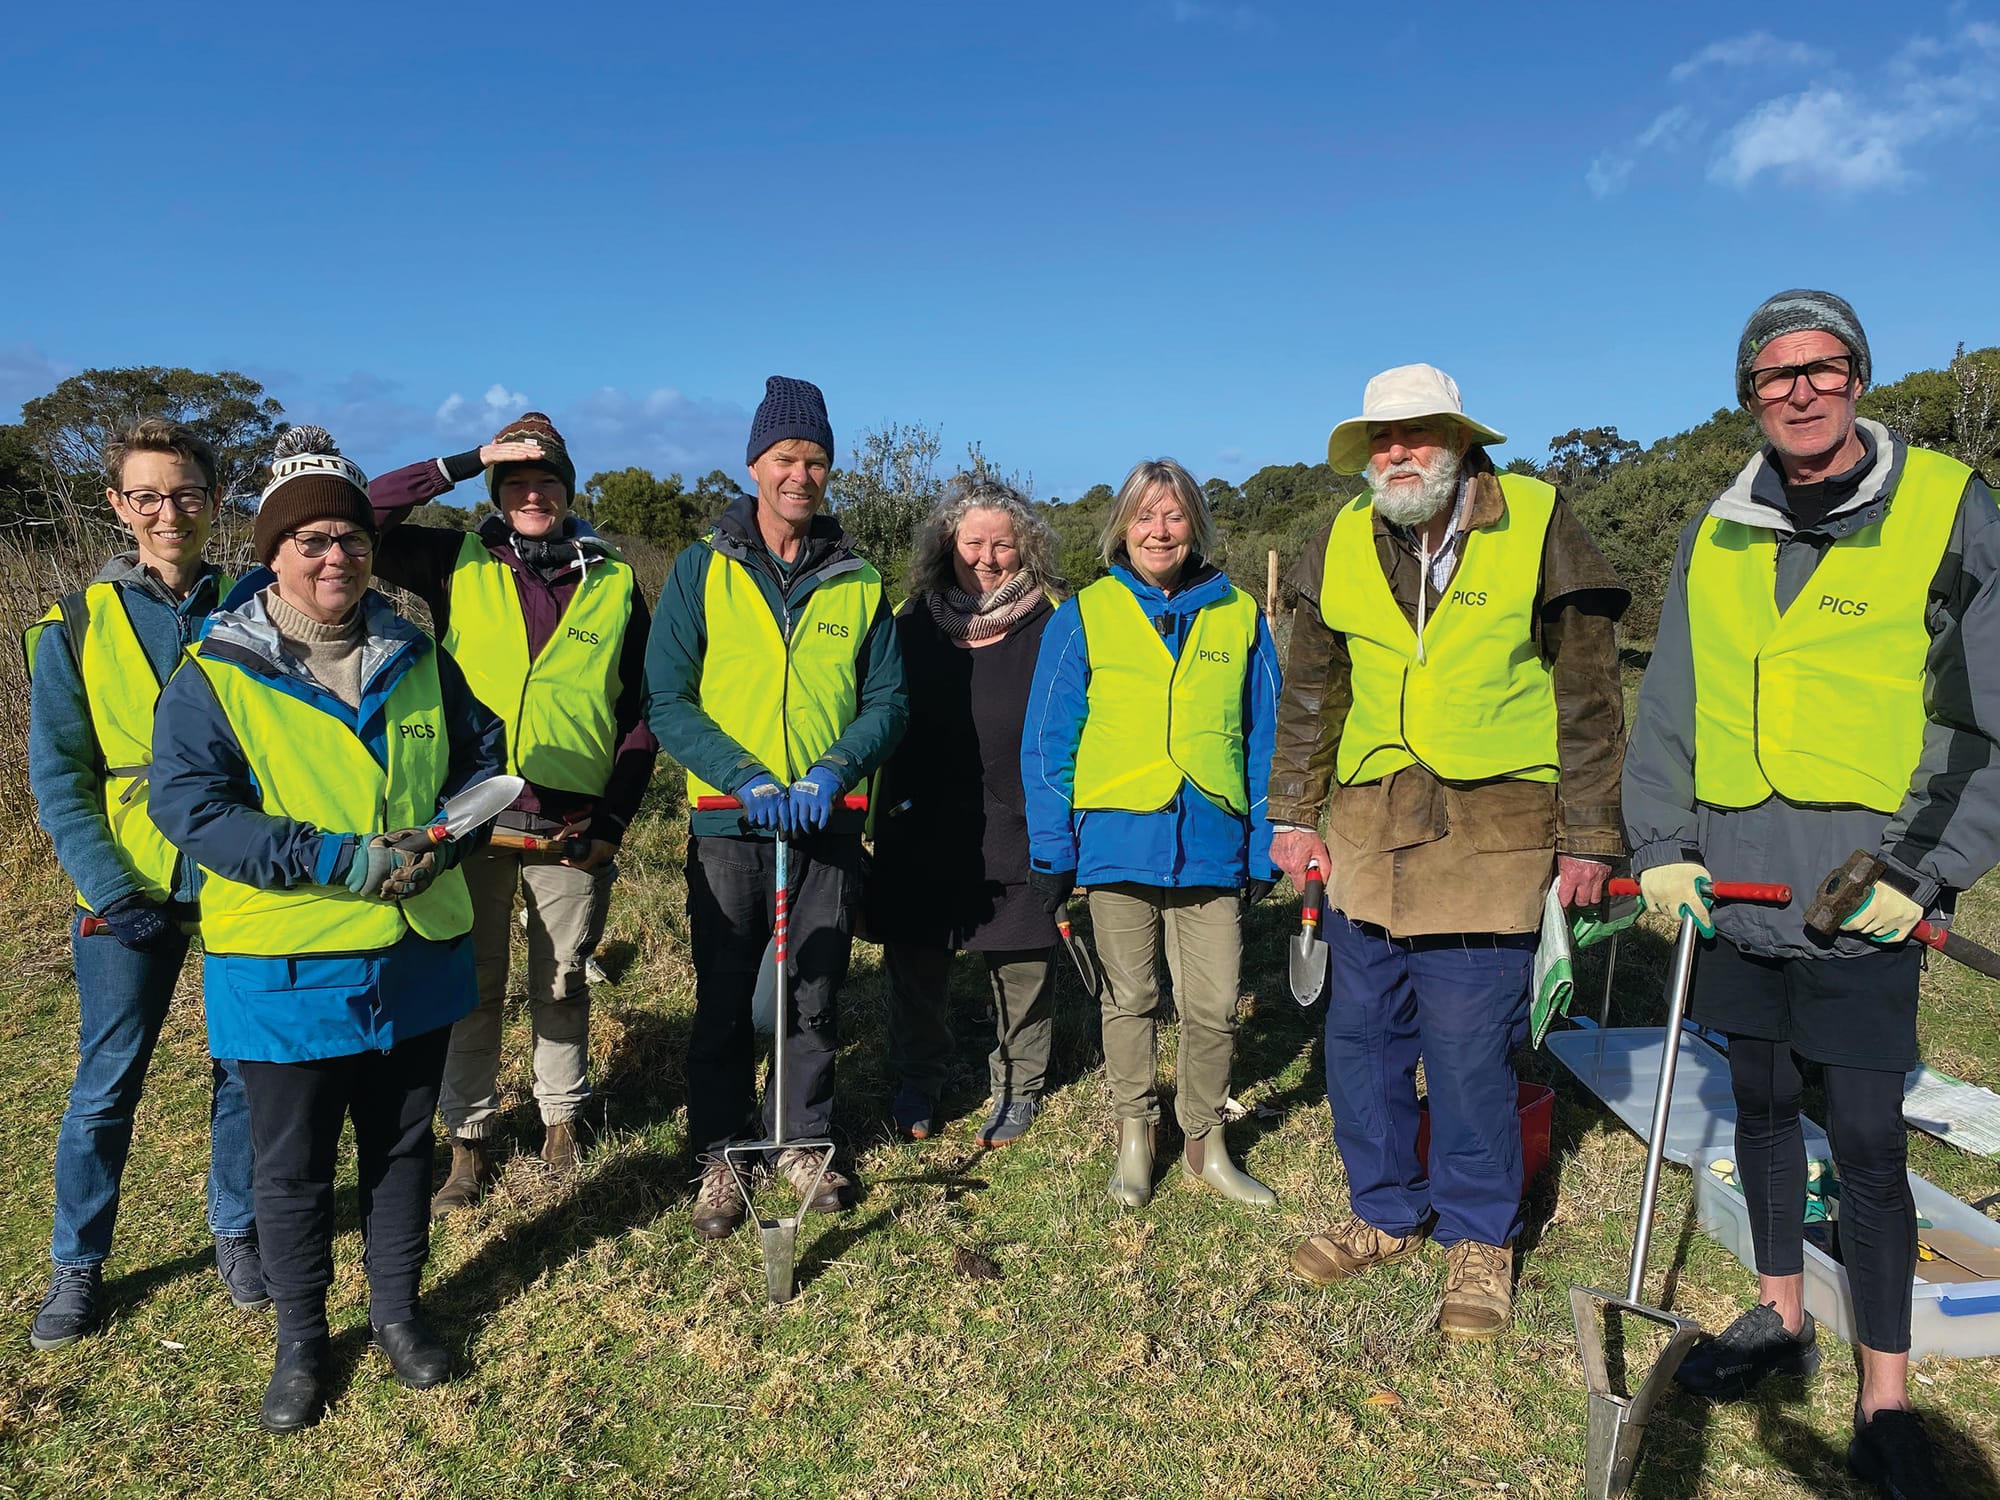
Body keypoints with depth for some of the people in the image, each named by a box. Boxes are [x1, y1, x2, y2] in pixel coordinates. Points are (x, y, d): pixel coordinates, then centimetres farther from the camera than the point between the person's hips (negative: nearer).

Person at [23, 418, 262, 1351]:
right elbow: (58, 774, -2)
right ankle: (77, 1265, 25)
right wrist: (109, 888, -12)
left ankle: (236, 1228, 30)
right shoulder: (78, 624, -1)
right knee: (106, 1083, 7)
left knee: (245, 1067, 10)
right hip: (129, 892, -1)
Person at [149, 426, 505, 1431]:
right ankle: (301, 1340, 33)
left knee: (402, 1143, 17)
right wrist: (334, 858, -23)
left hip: (415, 958, 3)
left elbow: (482, 759, 11)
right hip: (285, 970, -3)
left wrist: (440, 839, -9)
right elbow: (189, 805, -14)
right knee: (291, 1163, 12)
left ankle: (397, 1311, 37)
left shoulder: (415, 658, 5)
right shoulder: (214, 675, -7)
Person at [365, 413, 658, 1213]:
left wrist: (614, 817, -1)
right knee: (471, 985, 9)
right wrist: (464, 462, -9)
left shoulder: (614, 582, 6)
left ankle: (562, 1119, 31)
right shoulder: (459, 563, 5)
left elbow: (642, 711, 7)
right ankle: (469, 1138, 23)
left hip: (572, 825, 0)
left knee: (562, 983, 12)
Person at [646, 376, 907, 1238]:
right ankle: (720, 1157, 24)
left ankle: (800, 1141, 30)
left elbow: (887, 701, 4)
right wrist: (746, 777, -18)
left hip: (829, 824, 2)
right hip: (729, 824, -2)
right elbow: (666, 700, -5)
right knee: (724, 1003, 7)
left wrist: (835, 770, -15)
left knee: (815, 1002, 12)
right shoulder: (702, 569, -1)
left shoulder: (858, 583, 5)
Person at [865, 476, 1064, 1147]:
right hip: (920, 831, 3)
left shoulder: (1050, 627, -4)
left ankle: (1018, 1086, 28)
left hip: (1016, 833, -2)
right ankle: (918, 1081, 32)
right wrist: (888, 802, 6)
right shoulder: (914, 620, 5)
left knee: (1021, 965, 6)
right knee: (915, 962, 11)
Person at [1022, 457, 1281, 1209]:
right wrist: (1050, 851, -2)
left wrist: (1264, 848, 4)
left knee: (1214, 1006, 4)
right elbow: (1049, 740, 2)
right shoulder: (1084, 616, 2)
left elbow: (1264, 740, 8)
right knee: (1131, 999, 11)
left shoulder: (1238, 615, 5)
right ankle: (1135, 1139, 29)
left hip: (1210, 844, 1)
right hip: (1117, 839, -1)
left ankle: (1205, 1144, 26)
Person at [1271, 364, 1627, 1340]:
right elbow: (1309, 694, 15)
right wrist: (1295, 815, 12)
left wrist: (1589, 838, -2)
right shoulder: (1342, 543, 8)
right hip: (1367, 827, 4)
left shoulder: (1538, 526, -4)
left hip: (1491, 831, -4)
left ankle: (1479, 1238, 21)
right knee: (1358, 1034, 10)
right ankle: (1387, 1214, 29)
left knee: (1468, 1046, -1)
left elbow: (1589, 695, -1)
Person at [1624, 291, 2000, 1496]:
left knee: (1868, 1137, -1)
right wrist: (1662, 844, 0)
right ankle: (1783, 1317, 34)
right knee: (1762, 1098, 15)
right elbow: (1668, 708, 11)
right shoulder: (1717, 535, 8)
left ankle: (1886, 1402, 14)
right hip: (1733, 874, 4)